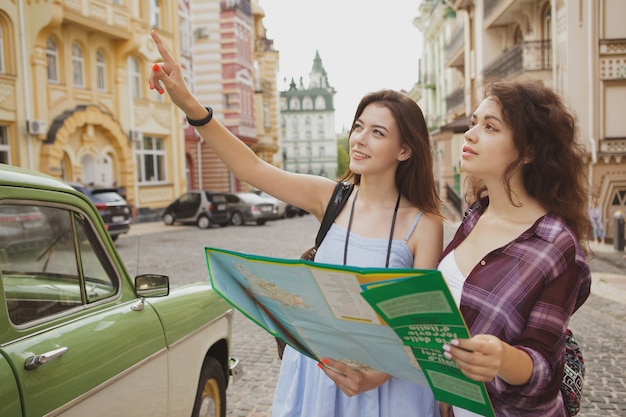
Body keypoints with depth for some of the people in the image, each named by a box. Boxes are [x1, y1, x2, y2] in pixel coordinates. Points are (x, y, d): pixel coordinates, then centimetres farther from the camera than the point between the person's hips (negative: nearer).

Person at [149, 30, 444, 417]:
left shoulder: (425, 224, -13)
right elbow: (254, 169, -13)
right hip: (316, 366, 3)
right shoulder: (331, 198, -6)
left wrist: (378, 374, -28)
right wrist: (190, 105, -22)